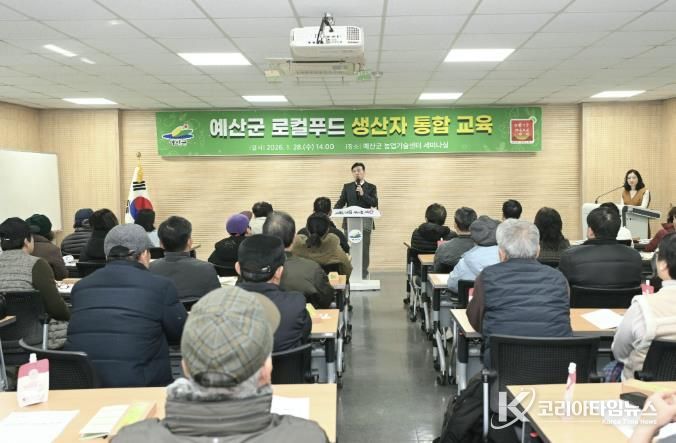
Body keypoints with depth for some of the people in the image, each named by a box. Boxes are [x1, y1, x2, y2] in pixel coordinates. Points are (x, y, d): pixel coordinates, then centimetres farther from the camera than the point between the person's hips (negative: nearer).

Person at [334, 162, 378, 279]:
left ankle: (363, 273, 6)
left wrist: (363, 194, -16)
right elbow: (341, 202, 5)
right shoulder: (347, 187, 12)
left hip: (365, 222, -2)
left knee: (364, 248, -1)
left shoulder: (371, 187, 6)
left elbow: (374, 203, -6)